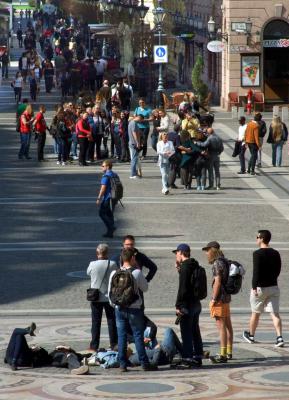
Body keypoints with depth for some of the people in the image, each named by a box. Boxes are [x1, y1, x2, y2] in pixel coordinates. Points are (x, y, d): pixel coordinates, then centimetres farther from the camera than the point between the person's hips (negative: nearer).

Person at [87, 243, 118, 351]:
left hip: (96, 298, 0)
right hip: (109, 297, 1)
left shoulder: (93, 264, -13)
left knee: (96, 322, 7)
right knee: (112, 322, 10)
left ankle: (94, 346, 7)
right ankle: (113, 345, 13)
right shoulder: (112, 264, -11)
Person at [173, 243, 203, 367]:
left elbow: (182, 288, -21)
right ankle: (198, 356, 21)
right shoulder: (195, 266, 12)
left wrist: (178, 305, -18)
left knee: (186, 333, -5)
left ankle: (188, 357, -5)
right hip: (196, 303, 9)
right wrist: (179, 269, 16)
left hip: (187, 305, -9)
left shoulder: (185, 267, -16)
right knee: (195, 331, 15)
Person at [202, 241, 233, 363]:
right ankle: (229, 353, 21)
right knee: (228, 325, 14)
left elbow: (217, 282, -20)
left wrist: (214, 299, -17)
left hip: (220, 298, -10)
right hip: (227, 297, 10)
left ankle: (223, 355, -12)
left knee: (221, 327, -10)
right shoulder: (225, 261, 14)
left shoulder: (217, 263, -15)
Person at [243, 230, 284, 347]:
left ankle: (251, 335, 29)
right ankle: (279, 337, -15)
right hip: (273, 287, 5)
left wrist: (254, 287, -21)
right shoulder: (276, 254, 6)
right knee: (275, 313, -1)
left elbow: (256, 271, -20)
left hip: (260, 288, -5)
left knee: (255, 313, 12)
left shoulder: (257, 254, -13)